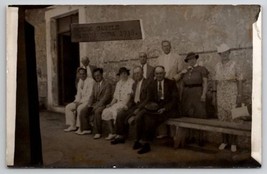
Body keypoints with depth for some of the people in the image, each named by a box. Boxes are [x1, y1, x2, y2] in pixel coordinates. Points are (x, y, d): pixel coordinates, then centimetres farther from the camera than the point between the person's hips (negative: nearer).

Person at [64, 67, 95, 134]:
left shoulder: (91, 81, -13)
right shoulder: (80, 82, 13)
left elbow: (90, 95, -19)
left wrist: (80, 101, -19)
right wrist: (77, 101, -2)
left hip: (88, 101, -8)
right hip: (81, 101, 8)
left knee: (79, 108, -33)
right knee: (68, 107, -2)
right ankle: (72, 126, 2)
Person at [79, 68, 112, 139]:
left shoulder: (107, 84, -6)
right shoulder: (95, 85, 19)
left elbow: (106, 97, -15)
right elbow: (92, 96, 15)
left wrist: (97, 106, -22)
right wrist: (89, 105, -3)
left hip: (103, 104, -7)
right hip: (96, 103, 7)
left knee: (97, 111, -36)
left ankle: (98, 132, -27)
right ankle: (87, 128, 0)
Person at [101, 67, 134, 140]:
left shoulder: (131, 82, -3)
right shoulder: (118, 83, 21)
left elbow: (129, 95, -12)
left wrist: (125, 104, -22)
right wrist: (111, 104, 5)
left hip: (127, 103, -7)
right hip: (118, 103, 7)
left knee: (114, 110, -30)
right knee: (106, 111, -15)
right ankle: (112, 133, -13)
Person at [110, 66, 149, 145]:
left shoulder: (147, 83, -8)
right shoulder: (134, 84, 18)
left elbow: (148, 99, -15)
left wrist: (138, 108, -20)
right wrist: (128, 106, 1)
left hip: (143, 107, -8)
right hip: (134, 106, 8)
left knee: (135, 118, -33)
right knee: (120, 115, -7)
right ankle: (120, 136, 4)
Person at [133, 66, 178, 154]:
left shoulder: (171, 83, 6)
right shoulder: (151, 85, 16)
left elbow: (175, 99, -1)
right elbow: (150, 100, 14)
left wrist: (165, 108, -14)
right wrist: (151, 104, -11)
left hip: (168, 109, -4)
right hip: (155, 108, 4)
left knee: (151, 118, -31)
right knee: (140, 116, -25)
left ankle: (143, 142, -19)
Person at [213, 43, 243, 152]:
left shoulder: (234, 65, -6)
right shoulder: (217, 66, 6)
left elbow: (240, 81, -5)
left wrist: (239, 96, -10)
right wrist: (214, 95, 9)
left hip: (232, 95, -4)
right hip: (221, 95, 4)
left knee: (232, 119, -2)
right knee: (222, 118, 7)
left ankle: (233, 143, 10)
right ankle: (225, 141, 19)